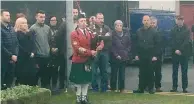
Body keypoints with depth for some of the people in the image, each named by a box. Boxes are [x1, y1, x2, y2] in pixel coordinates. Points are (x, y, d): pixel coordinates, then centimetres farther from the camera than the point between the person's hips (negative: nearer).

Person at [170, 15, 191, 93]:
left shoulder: (187, 30, 1)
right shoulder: (173, 30, 7)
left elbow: (186, 41, -7)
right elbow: (172, 41, 2)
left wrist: (180, 50, -15)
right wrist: (175, 50, -11)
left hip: (184, 53, -2)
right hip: (175, 53, 2)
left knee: (184, 72, 1)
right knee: (174, 71, 4)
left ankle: (184, 87, 5)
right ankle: (174, 87, 9)